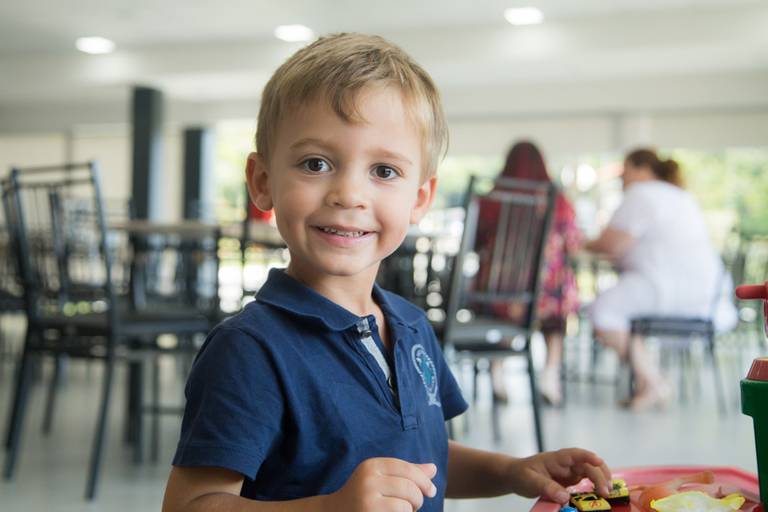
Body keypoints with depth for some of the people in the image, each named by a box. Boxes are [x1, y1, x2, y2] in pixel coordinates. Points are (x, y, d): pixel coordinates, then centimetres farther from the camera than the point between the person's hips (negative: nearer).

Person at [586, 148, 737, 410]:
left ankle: (652, 382, -13)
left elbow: (613, 244, -11)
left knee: (604, 308, -15)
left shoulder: (640, 193, -3)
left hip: (671, 284, -11)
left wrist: (584, 244, 9)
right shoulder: (682, 196, 27)